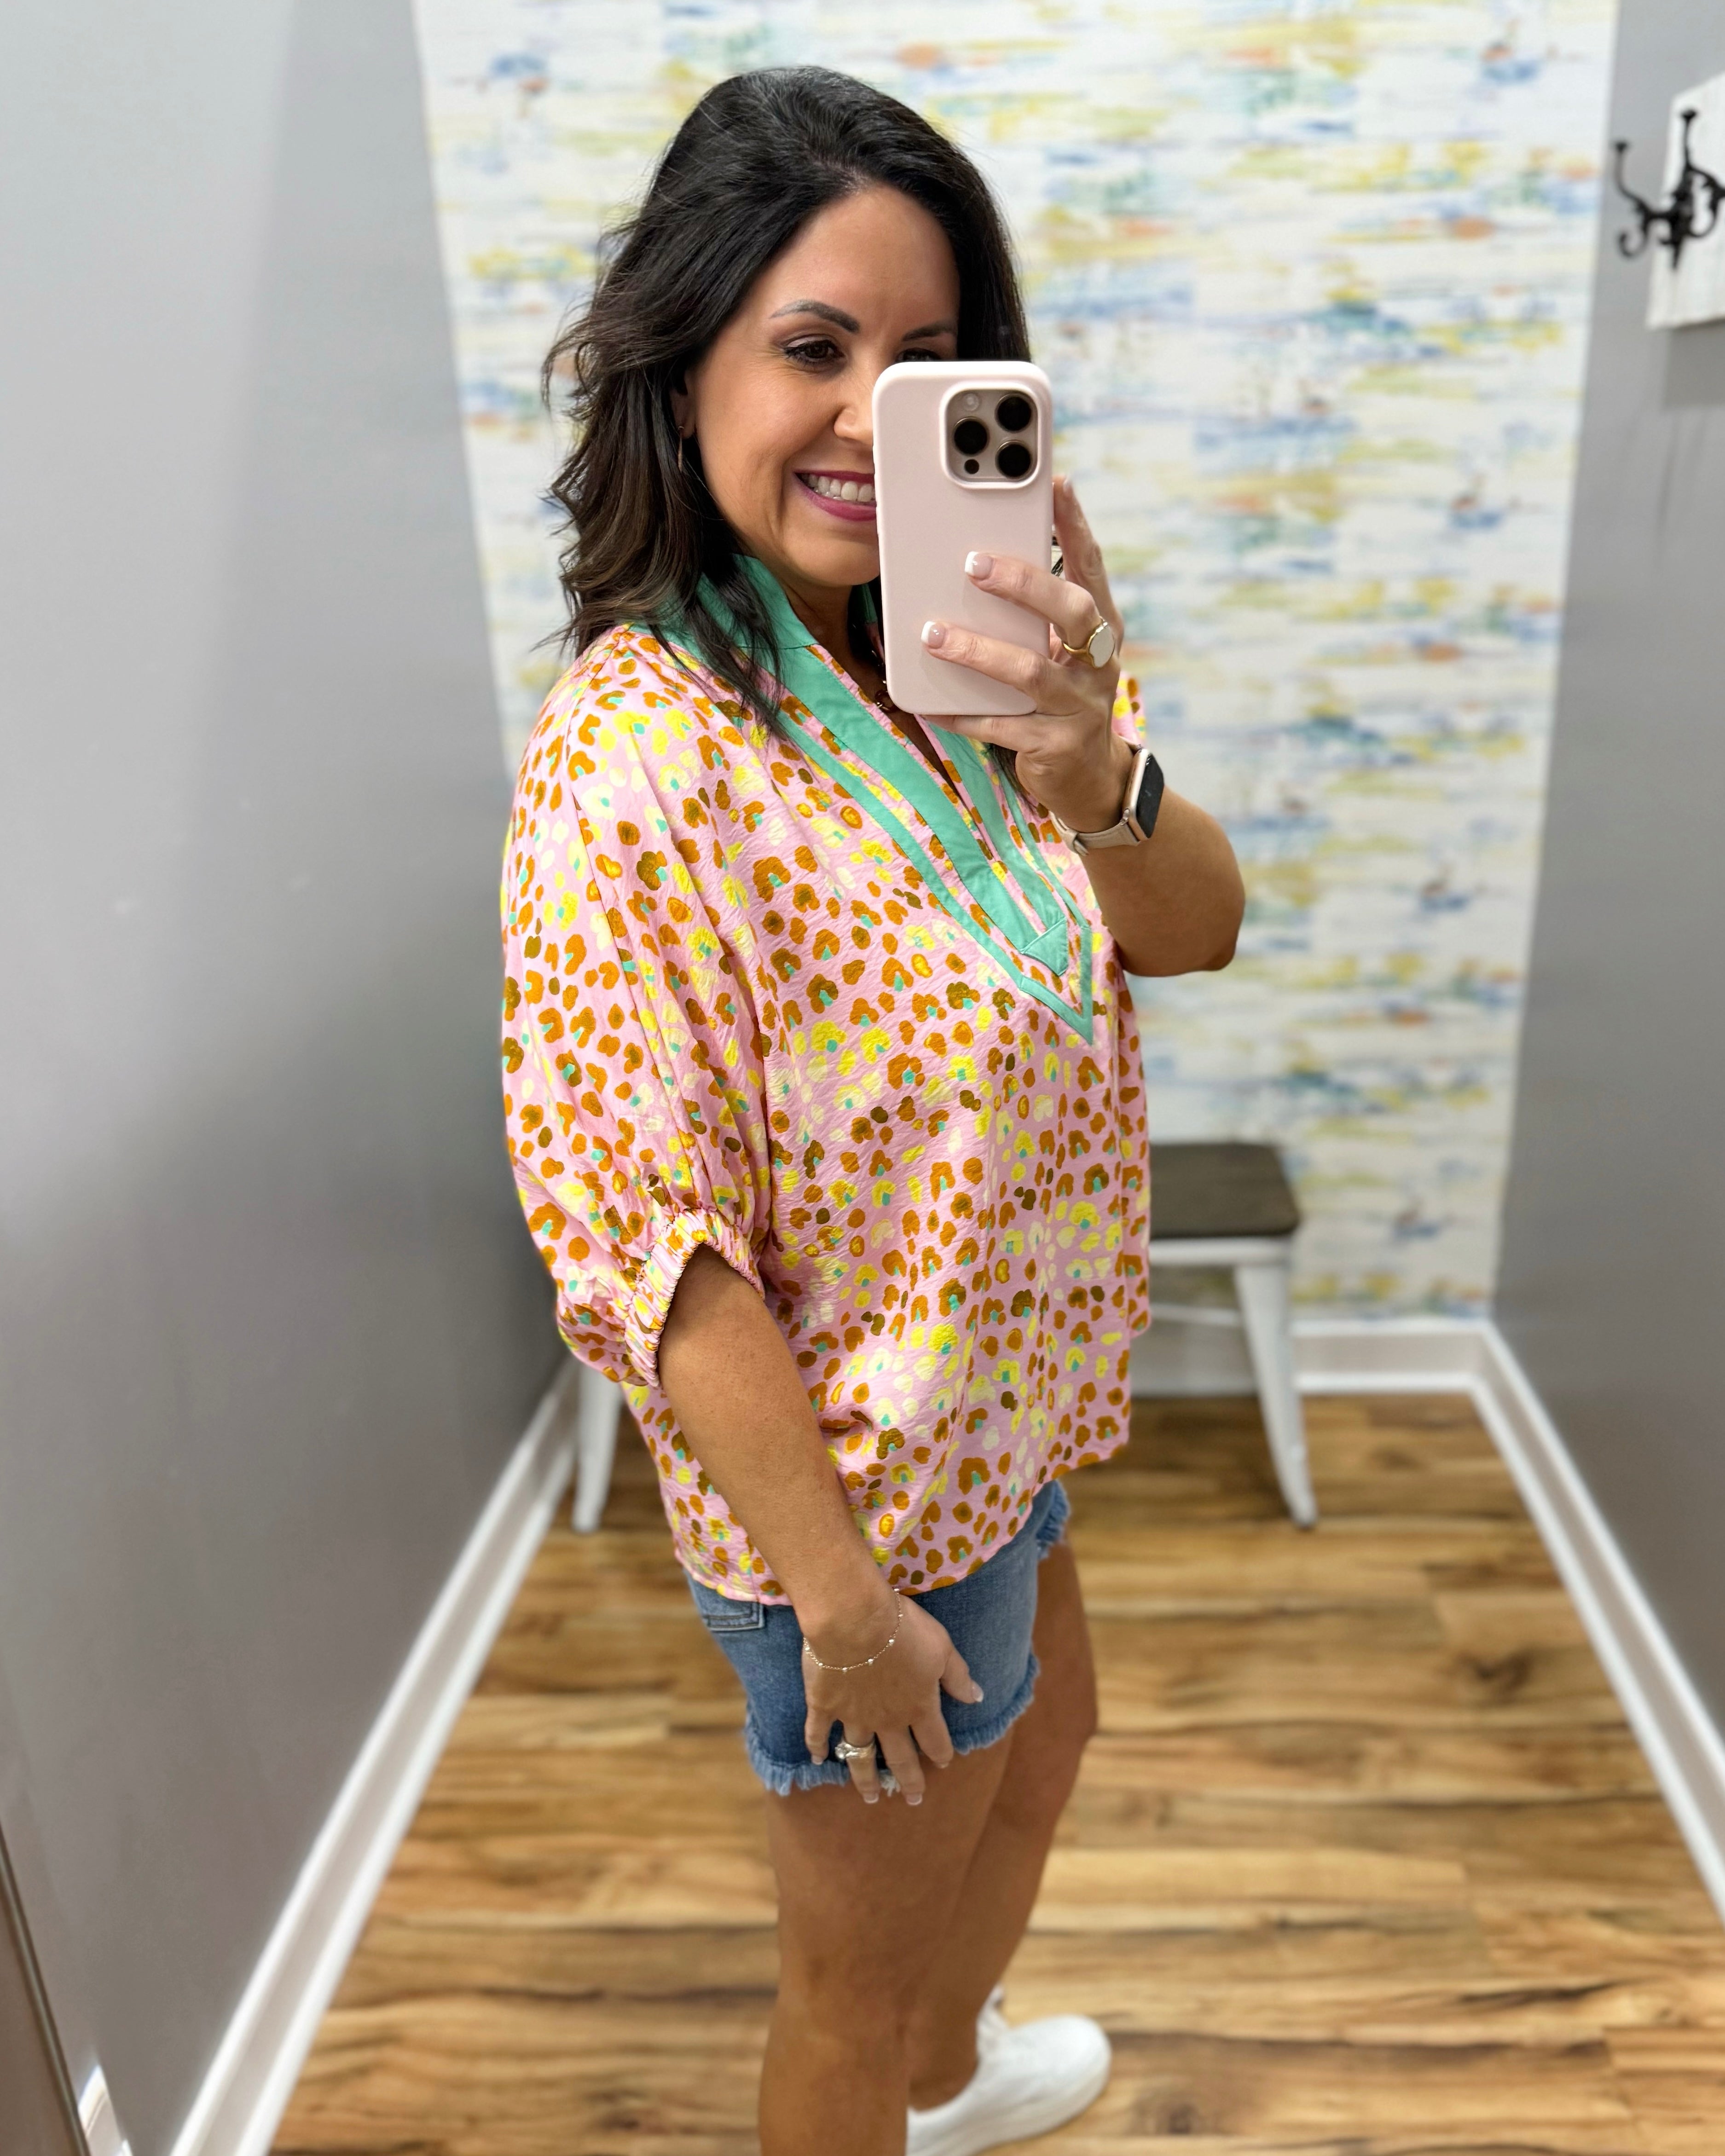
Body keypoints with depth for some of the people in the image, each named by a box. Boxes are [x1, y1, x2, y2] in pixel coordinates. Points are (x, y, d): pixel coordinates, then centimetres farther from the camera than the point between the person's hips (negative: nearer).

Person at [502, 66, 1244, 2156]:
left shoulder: (943, 661, -2)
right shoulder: (634, 751, -27)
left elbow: (1196, 931, -6)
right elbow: (646, 1244, -26)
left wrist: (1092, 773, -28)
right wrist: (840, 1593, -19)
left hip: (1004, 1418, 9)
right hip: (860, 1492, -9)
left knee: (1037, 1758, 33)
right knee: (858, 1965, 18)